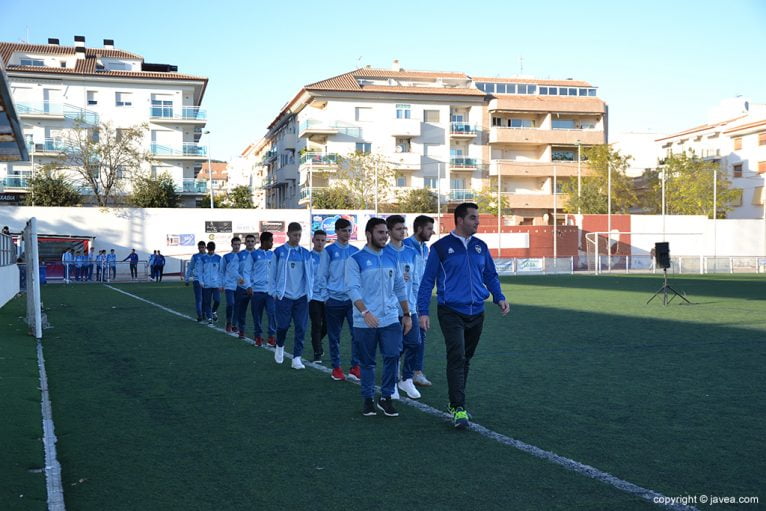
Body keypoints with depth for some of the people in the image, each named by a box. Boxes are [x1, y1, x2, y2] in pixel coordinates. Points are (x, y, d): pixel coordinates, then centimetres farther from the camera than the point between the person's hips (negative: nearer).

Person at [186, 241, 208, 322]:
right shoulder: (195, 257, 3)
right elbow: (190, 268, 9)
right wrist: (187, 279, 8)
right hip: (197, 280, -1)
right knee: (198, 298, -4)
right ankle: (199, 315, -2)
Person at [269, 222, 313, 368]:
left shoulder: (306, 254, 7)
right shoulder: (279, 252, 0)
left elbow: (310, 274, 12)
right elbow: (273, 273, 4)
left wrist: (309, 292, 6)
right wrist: (274, 292, 1)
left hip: (301, 297, 2)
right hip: (284, 296, -2)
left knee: (301, 328, -1)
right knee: (283, 325, -2)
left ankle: (297, 358, 6)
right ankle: (280, 346, 29)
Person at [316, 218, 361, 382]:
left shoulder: (355, 251, 8)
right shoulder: (328, 251, -1)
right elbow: (322, 276, 1)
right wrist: (326, 296, -2)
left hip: (353, 298, 2)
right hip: (334, 299, -2)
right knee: (334, 336, 6)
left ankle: (355, 367, 0)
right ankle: (336, 368, 17)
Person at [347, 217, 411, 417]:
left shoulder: (391, 257, 10)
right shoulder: (356, 259, -4)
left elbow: (400, 288, 15)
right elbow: (353, 289, -14)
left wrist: (407, 314, 13)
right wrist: (365, 312, -27)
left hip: (390, 320, 3)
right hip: (365, 323, -3)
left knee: (392, 357, -4)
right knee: (367, 362, 7)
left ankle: (386, 398, 10)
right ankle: (367, 399, 22)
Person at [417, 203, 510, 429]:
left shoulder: (480, 246, 9)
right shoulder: (441, 247, -4)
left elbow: (491, 275, 18)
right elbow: (427, 281, -1)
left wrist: (499, 297, 1)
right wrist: (423, 312, -5)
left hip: (476, 313, 5)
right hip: (451, 312, -5)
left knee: (466, 359, 13)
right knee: (457, 357, -15)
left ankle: (455, 401, 26)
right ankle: (458, 409, -13)